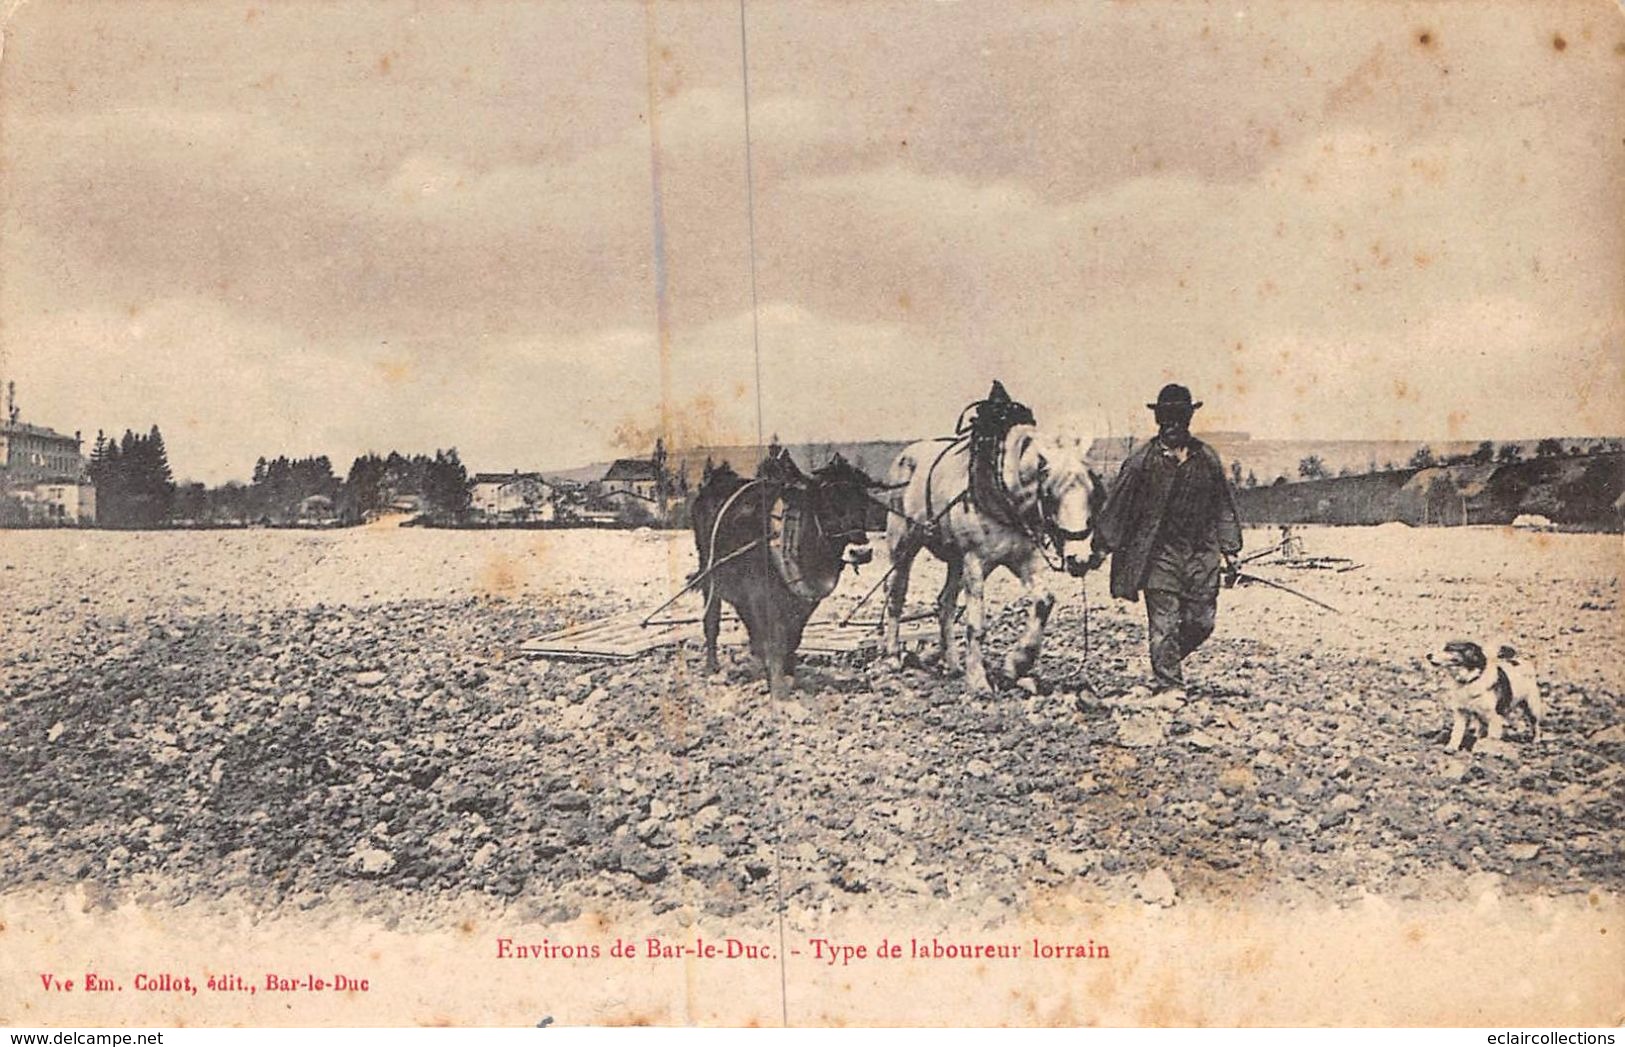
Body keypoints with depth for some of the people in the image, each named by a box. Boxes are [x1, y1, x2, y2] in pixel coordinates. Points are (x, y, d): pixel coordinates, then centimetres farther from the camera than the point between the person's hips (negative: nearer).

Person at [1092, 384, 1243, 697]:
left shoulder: (1207, 459, 7)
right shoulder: (1141, 462, -2)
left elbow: (1224, 507, 12)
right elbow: (1116, 507, 0)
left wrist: (1229, 553, 9)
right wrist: (1101, 548, -3)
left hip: (1202, 553, 3)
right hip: (1159, 555, -3)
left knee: (1201, 622, 6)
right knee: (1163, 622, -4)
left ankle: (1168, 662, 32)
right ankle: (1169, 684, 6)